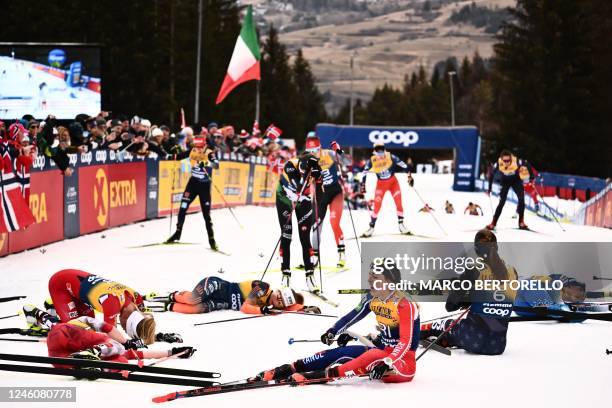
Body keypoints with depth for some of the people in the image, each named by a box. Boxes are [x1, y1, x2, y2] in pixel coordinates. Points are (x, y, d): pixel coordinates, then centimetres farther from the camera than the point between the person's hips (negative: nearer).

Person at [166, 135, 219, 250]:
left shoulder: (210, 153, -17)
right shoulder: (192, 151, -5)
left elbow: (216, 165, -35)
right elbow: (179, 156, 8)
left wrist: (206, 163, -53)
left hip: (205, 185, -4)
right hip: (193, 182, 4)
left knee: (206, 213, -4)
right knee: (183, 207, -2)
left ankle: (211, 239, 6)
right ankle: (178, 233, 14)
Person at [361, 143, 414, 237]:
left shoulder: (390, 157, -16)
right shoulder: (372, 161, -15)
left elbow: (402, 165, -10)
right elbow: (364, 173, -5)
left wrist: (409, 175, -13)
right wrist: (363, 185, -8)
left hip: (393, 182, 0)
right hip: (381, 184, 0)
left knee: (399, 203, -8)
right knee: (377, 206, -6)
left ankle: (401, 224, 6)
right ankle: (371, 228, 5)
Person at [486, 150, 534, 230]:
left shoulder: (517, 161, -36)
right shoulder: (498, 164, -32)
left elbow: (527, 164, -15)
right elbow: (491, 175, -14)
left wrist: (531, 177, -13)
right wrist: (489, 189, -10)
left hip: (516, 180, 0)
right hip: (505, 182, 0)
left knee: (521, 199, -13)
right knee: (502, 202, -9)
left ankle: (521, 222, 0)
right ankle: (493, 223, -1)